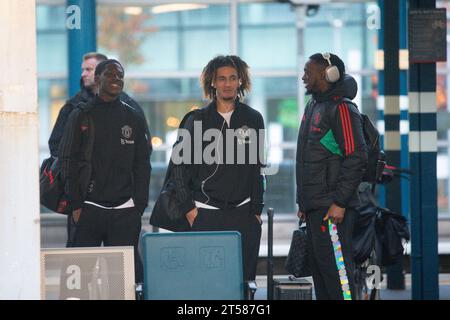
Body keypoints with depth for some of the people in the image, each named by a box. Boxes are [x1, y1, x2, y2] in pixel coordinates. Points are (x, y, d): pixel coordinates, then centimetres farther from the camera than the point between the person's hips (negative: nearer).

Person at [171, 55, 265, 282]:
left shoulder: (253, 119, 9)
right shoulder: (198, 120, 5)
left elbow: (257, 169, 9)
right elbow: (181, 166, 5)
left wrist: (256, 209, 4)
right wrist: (188, 208, -2)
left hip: (243, 213, 1)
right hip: (205, 214, -1)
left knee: (244, 276, -2)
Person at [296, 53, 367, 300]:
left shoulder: (341, 109, -10)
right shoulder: (313, 106, 18)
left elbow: (356, 158, -17)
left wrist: (339, 202, -20)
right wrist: (303, 201, 20)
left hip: (332, 207, -10)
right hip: (314, 206, 10)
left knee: (335, 265, -12)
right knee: (318, 265, 11)